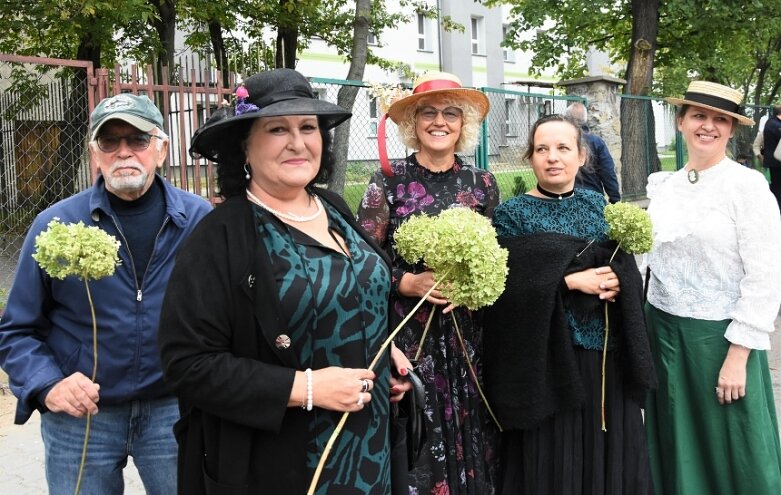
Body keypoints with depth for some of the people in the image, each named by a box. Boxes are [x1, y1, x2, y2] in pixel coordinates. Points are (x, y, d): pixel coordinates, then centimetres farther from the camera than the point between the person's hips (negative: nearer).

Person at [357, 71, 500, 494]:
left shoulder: (482, 184, 4)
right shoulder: (388, 181, -5)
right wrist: (408, 282, -19)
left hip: (466, 334, 3)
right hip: (408, 333, -2)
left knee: (467, 433, 10)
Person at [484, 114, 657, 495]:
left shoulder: (600, 205, 9)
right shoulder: (511, 215, -4)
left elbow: (629, 271, 5)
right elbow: (509, 287, -14)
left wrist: (615, 280, -17)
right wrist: (572, 281, -18)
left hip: (607, 358, 4)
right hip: (547, 361, -4)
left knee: (608, 458, 13)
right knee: (551, 463, 4)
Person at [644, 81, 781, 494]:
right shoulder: (666, 188, 6)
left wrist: (737, 356, -17)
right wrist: (647, 329, 6)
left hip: (719, 337, -5)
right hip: (663, 332, 6)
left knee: (728, 455, 7)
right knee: (675, 445, 17)